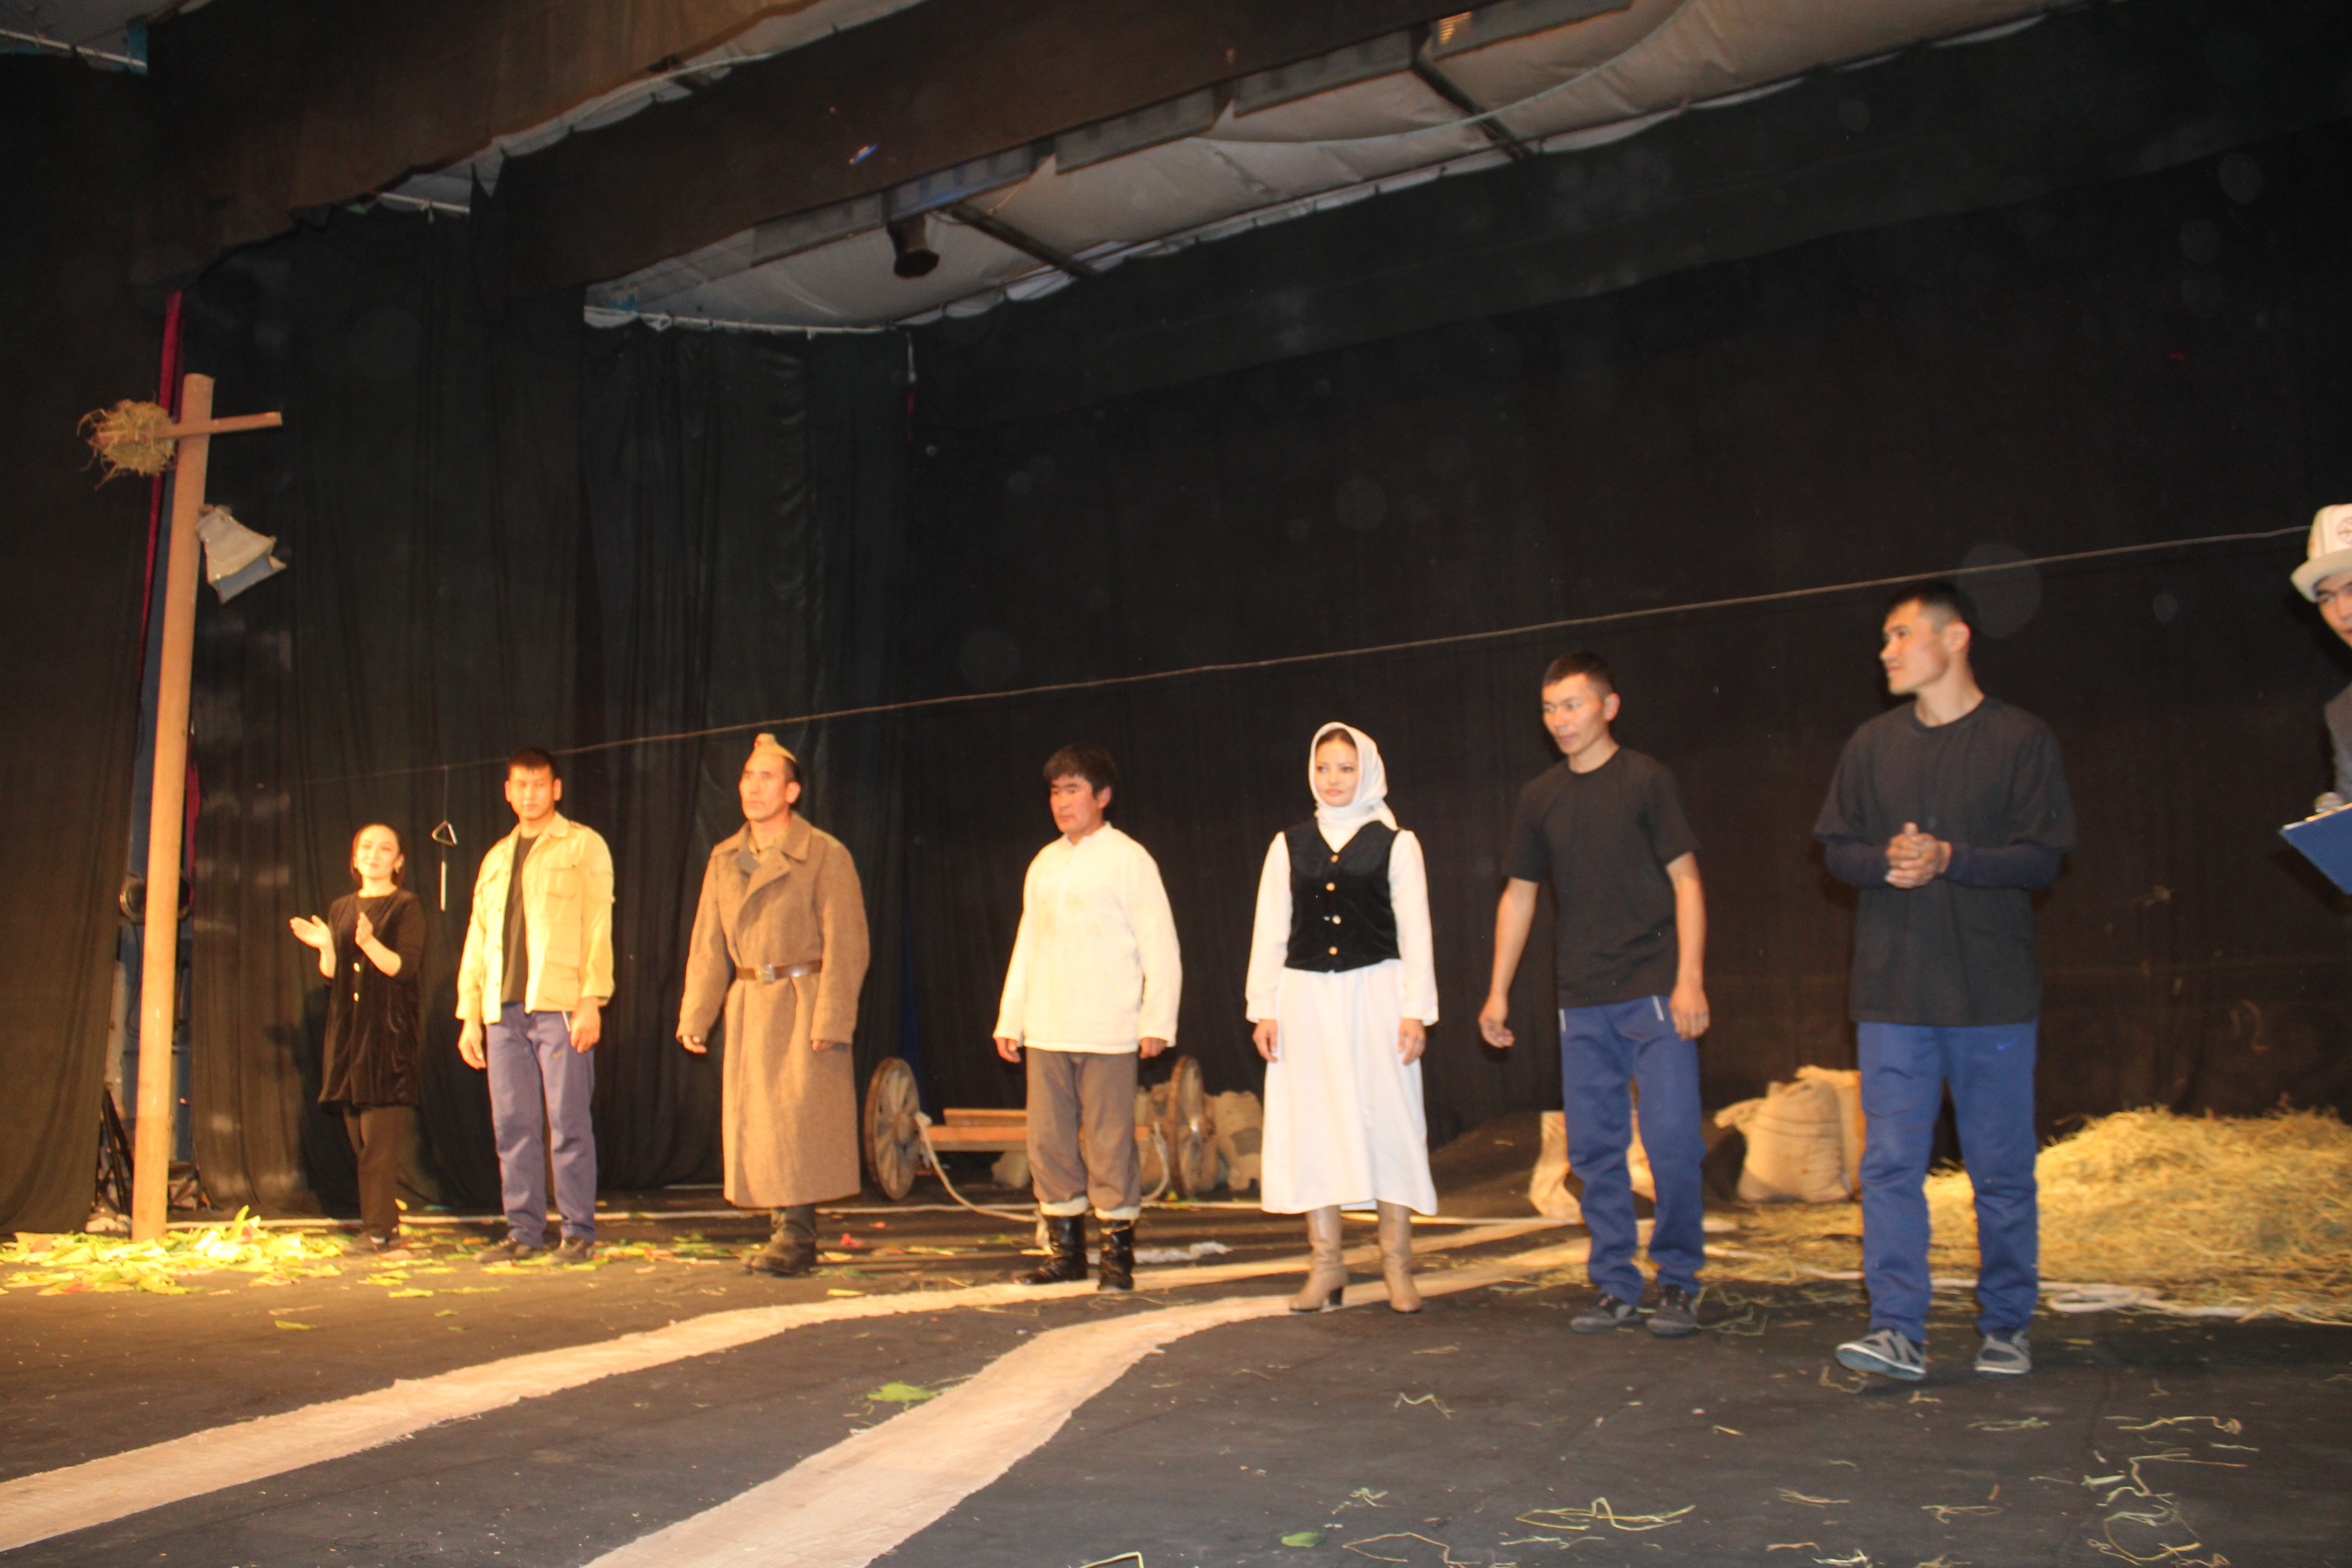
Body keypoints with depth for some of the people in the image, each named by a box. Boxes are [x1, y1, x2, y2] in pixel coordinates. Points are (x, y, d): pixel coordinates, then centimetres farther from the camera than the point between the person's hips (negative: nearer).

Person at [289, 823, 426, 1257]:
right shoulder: (340, 909, 17)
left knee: (379, 1137, -11)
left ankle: (380, 1230, -11)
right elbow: (331, 974, 14)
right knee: (359, 1137, 5)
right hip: (347, 1032, 6)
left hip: (389, 1034, -6)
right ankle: (376, 1225, 10)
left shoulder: (406, 907, 0)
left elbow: (404, 967, -10)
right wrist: (325, 947, -4)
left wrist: (369, 942, -24)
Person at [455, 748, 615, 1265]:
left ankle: (578, 1231, 2)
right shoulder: (495, 858, 21)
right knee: (512, 1125, 5)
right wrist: (469, 1013, 14)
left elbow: (597, 926, -2)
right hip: (503, 1009, 5)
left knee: (567, 1121, -5)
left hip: (560, 1005, -5)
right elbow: (477, 937, 21)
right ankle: (524, 1230, 13)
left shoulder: (583, 846, 5)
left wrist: (591, 1000, -12)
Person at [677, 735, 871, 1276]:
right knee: (754, 1124, 7)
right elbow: (707, 945, 14)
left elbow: (846, 945, -10)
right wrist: (694, 1015, 7)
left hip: (804, 1004, -6)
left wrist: (830, 1021, -17)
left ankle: (795, 1237, -1)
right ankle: (785, 1232, 16)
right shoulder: (724, 859, 12)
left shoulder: (825, 855, -6)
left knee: (797, 1120, -8)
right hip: (747, 1007, 6)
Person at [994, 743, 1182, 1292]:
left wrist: (1157, 1021, -9)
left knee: (1110, 1143, -4)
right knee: (1048, 1141, 6)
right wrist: (1009, 1019, 16)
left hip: (1107, 1033, -6)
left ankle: (1118, 1253, 7)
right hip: (1045, 1031, 6)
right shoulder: (1043, 864, 16)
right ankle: (1066, 1249, 16)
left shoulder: (1128, 859, -1)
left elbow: (1160, 945, -3)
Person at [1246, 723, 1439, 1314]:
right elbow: (1270, 931, 9)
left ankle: (1396, 1265, 9)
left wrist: (1416, 1011, -5)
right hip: (1306, 998, 2)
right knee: (1312, 1126, 2)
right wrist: (1263, 1009, 3)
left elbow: (1415, 933, 2)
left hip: (1376, 993, -2)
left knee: (1387, 1121, -1)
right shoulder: (1289, 844, 10)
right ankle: (1325, 1265, 11)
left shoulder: (1395, 842, 4)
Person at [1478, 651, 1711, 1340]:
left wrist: (1690, 979, -12)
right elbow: (1519, 895, 16)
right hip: (1582, 1000, 4)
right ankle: (1615, 1286, 16)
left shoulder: (1645, 779, -1)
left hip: (1654, 992, -4)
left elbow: (1685, 880, -3)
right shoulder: (1540, 798, 11)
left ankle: (1677, 1283, 9)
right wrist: (1498, 992, 14)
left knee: (1673, 1139, -7)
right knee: (1593, 1148, 6)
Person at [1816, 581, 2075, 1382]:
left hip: (1993, 990, -2)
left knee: (2001, 1168, 6)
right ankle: (1897, 1329, -4)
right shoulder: (1872, 744, 11)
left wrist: (1949, 858, -17)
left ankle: (2006, 1326, 20)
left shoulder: (2021, 739, 1)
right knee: (1890, 1162, -5)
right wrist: (1886, 859, -11)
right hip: (1893, 992, 2)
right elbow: (1836, 848, 10)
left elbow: (2042, 857, -4)